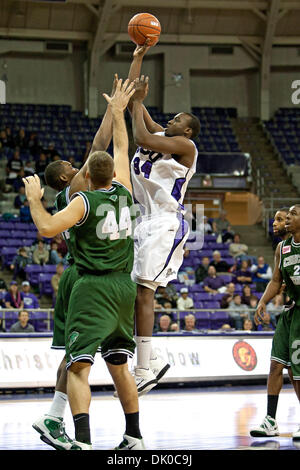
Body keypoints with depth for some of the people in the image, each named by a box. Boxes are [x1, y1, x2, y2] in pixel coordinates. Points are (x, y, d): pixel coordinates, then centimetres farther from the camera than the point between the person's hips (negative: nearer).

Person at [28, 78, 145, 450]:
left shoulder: (84, 201, -8)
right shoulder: (123, 193, 7)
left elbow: (47, 227, -19)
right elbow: (122, 148, 22)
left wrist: (33, 196, -4)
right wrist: (117, 111, 33)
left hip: (92, 289, -6)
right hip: (124, 286, 6)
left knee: (79, 366, -12)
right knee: (119, 366, 18)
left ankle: (83, 441, -27)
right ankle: (134, 437, 23)